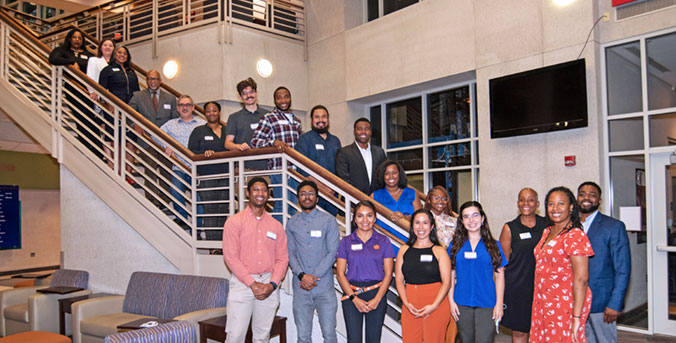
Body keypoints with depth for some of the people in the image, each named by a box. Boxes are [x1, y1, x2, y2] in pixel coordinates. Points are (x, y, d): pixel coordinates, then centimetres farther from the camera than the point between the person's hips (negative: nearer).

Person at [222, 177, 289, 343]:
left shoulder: (276, 226, 11)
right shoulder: (234, 221, 0)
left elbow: (282, 258, 7)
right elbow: (230, 256, -8)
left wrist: (272, 284, -8)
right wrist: (252, 284, -13)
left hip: (269, 286, 3)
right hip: (242, 283, -3)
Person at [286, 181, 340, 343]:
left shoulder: (329, 221, 2)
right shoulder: (291, 223, 9)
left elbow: (332, 252, -4)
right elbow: (290, 253, 4)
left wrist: (314, 277, -11)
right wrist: (302, 275, -12)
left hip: (324, 287, -2)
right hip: (301, 288, 2)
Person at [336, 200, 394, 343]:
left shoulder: (383, 241, 5)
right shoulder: (346, 241, 5)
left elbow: (388, 273, 2)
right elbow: (340, 273, 1)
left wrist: (377, 299, -8)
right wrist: (354, 298, -8)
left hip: (377, 293, 0)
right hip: (351, 294, 0)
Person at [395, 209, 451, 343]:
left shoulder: (439, 251, 2)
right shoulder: (404, 250, 10)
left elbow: (446, 282, -4)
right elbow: (399, 280, 6)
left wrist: (434, 306, -14)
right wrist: (406, 303, -8)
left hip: (436, 303, -2)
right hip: (410, 304, 2)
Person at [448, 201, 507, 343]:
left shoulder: (493, 245, 3)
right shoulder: (455, 245, 5)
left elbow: (499, 276, 3)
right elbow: (451, 276, 7)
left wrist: (499, 304, -2)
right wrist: (451, 301, 1)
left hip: (487, 304, -1)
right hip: (462, 305, 2)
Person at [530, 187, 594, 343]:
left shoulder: (575, 235, -14)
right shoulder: (547, 232, 10)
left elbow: (581, 280, -18)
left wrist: (576, 317, -21)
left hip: (565, 305, -7)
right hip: (544, 304, 7)